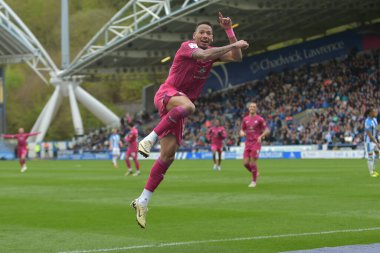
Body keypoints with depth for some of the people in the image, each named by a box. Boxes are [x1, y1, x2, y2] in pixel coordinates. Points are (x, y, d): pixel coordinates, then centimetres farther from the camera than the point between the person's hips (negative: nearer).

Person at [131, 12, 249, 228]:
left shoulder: (213, 51, 14)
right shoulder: (188, 46, -7)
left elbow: (237, 57, 7)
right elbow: (203, 55, -28)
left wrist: (229, 31, -1)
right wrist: (235, 45, -25)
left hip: (179, 107, 7)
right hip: (167, 94, -7)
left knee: (169, 154, -3)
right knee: (188, 105, -43)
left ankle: (143, 201, 2)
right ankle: (151, 138, -34)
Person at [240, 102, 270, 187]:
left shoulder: (260, 119, -3)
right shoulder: (245, 119, 10)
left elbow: (267, 130, -1)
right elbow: (242, 130, 18)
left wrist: (261, 136, -17)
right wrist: (242, 133, -6)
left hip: (256, 143, -4)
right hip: (247, 143, 4)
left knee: (253, 162, -9)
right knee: (246, 163, -3)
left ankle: (254, 181, 4)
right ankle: (255, 173, 25)